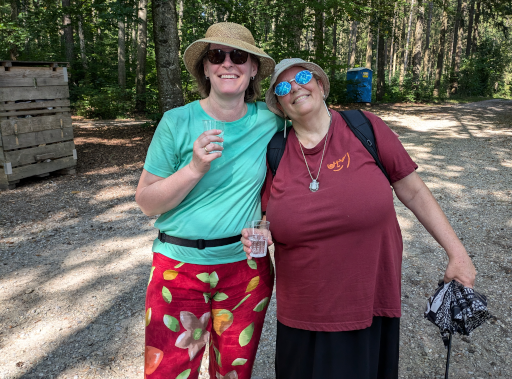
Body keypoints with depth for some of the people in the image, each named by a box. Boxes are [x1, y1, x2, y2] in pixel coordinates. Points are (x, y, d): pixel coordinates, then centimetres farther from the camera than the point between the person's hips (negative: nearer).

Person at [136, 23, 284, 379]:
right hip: (181, 266, -1)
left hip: (247, 266, 2)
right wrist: (195, 168, -22)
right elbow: (147, 202, -6)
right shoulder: (177, 122, -8)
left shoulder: (270, 122, -3)